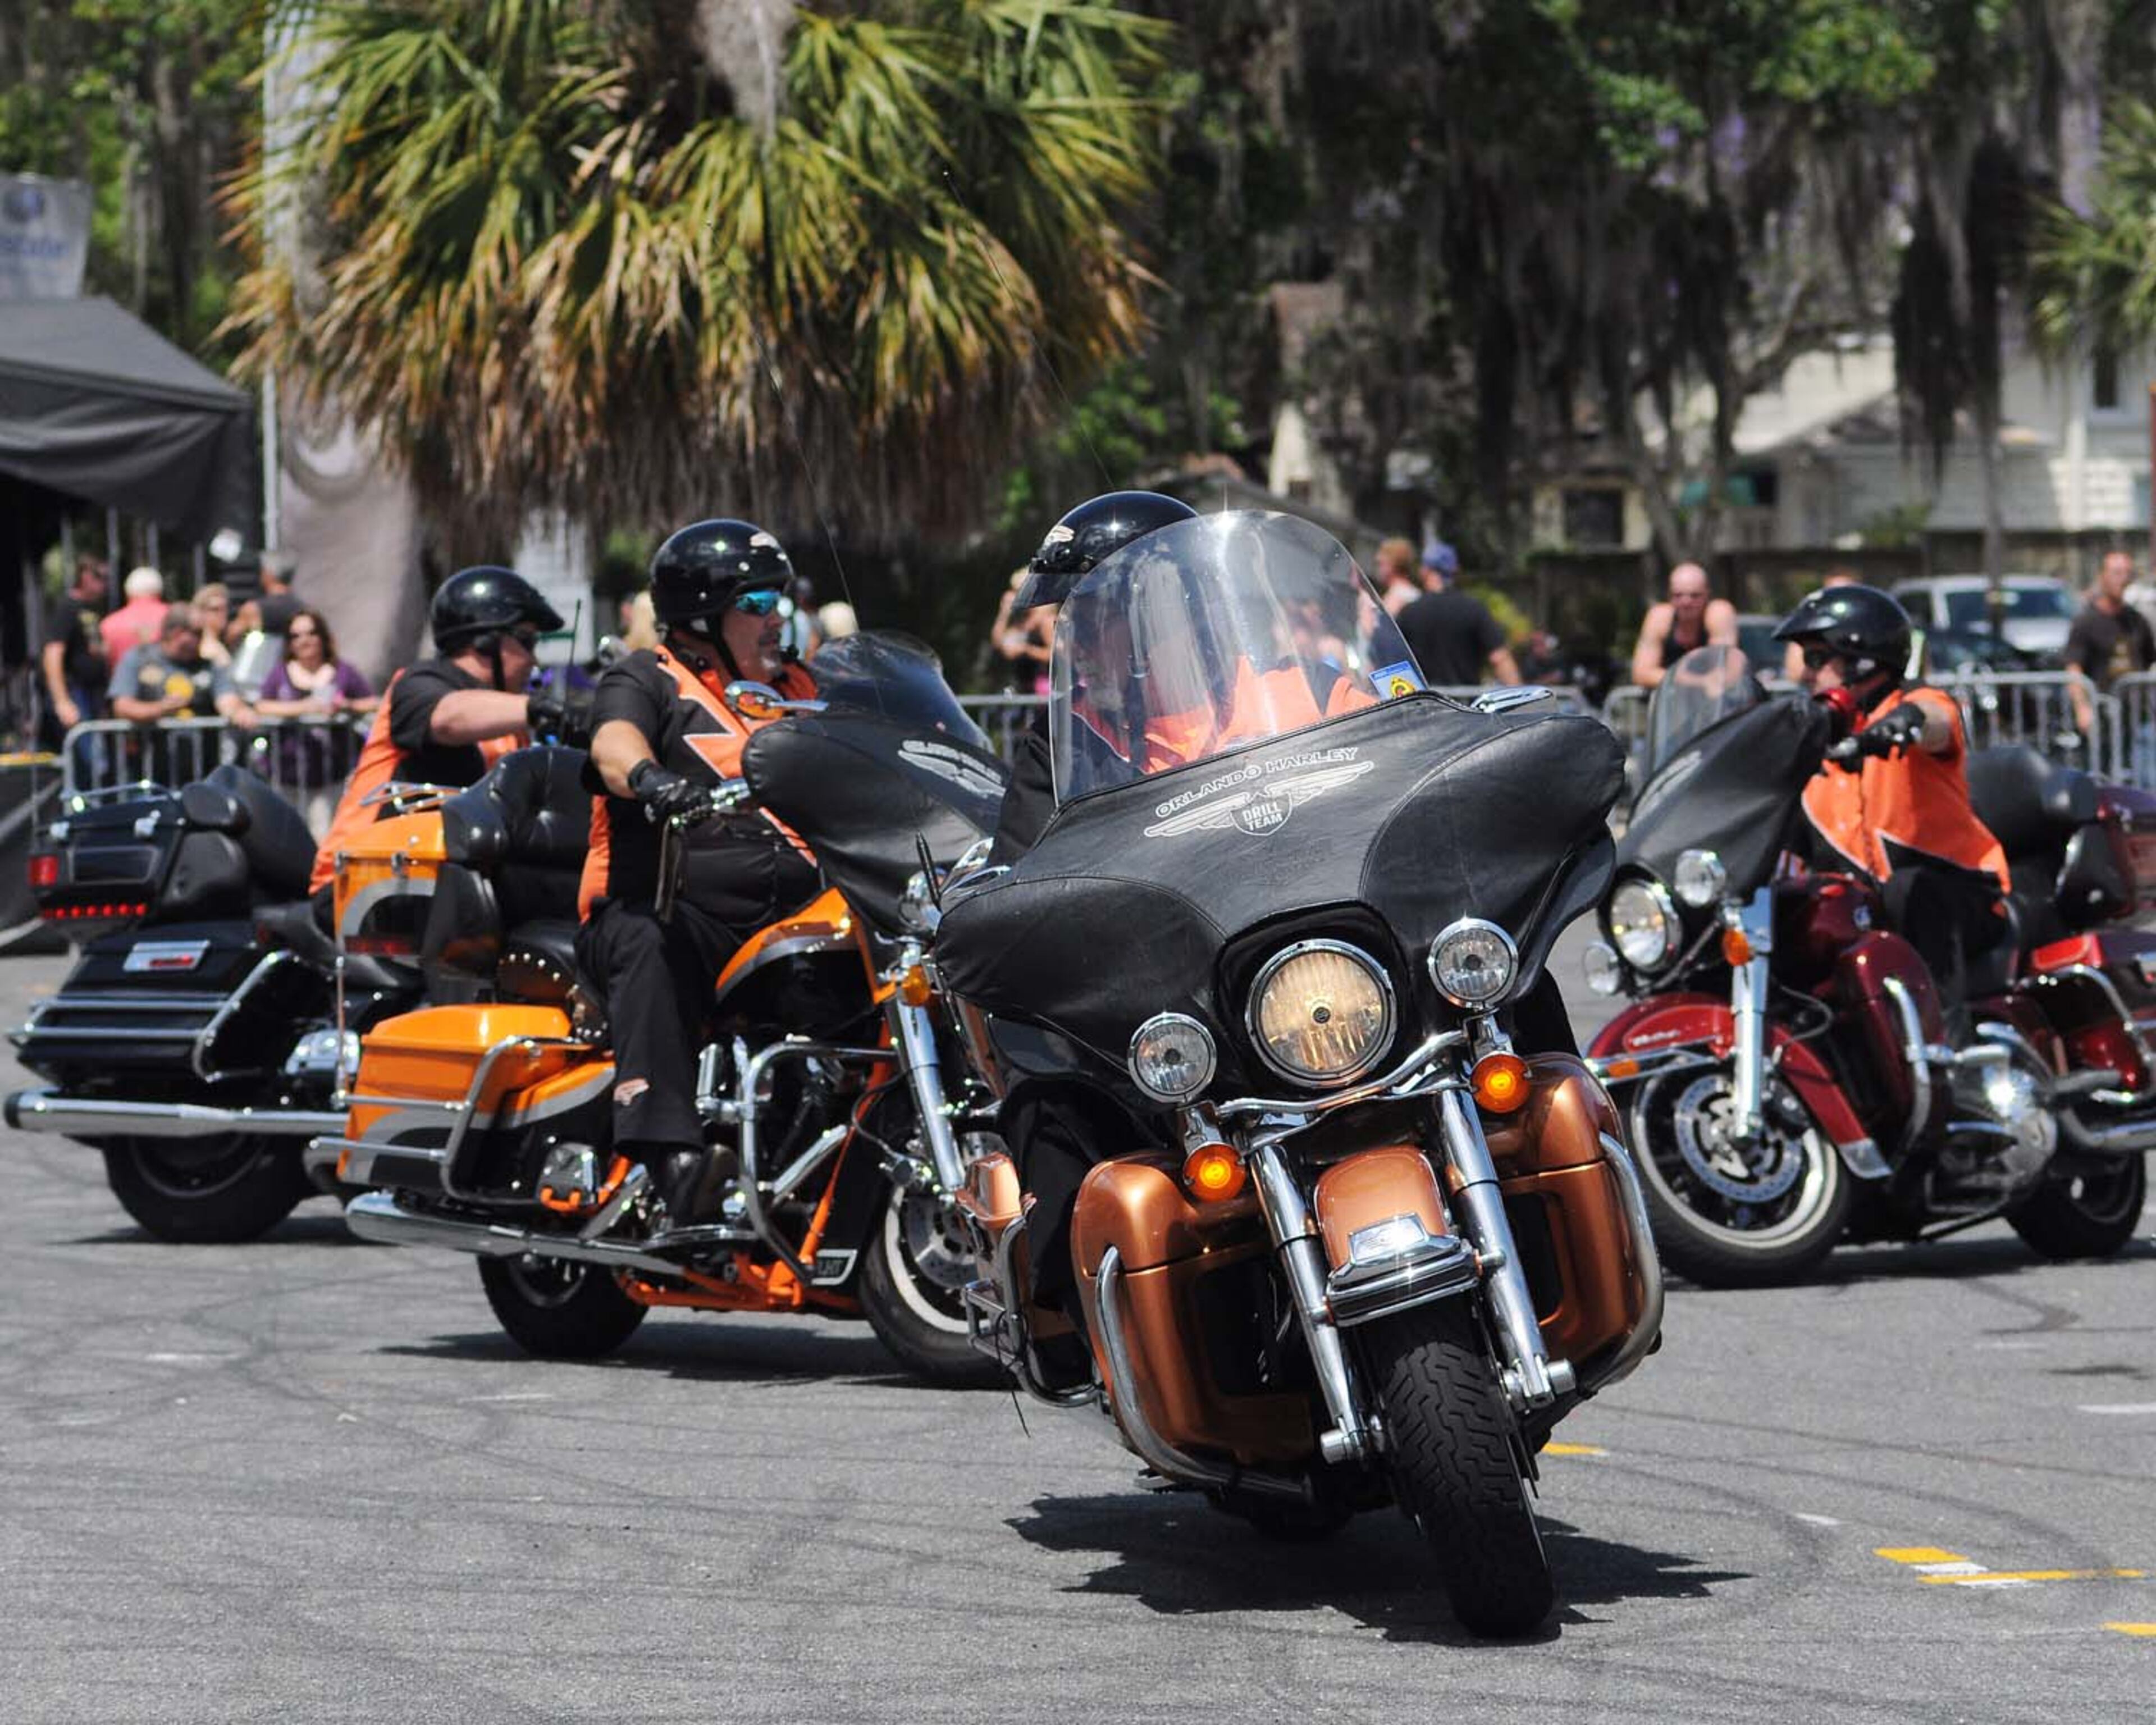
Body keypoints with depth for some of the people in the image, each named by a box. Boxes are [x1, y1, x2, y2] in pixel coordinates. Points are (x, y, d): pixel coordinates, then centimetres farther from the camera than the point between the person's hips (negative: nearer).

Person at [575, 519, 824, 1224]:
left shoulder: (797, 689, 29)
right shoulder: (646, 681, 8)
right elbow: (615, 743, -14)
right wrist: (647, 776, -37)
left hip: (792, 907, 6)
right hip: (672, 906, -5)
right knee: (652, 950, -38)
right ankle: (670, 1151, -49)